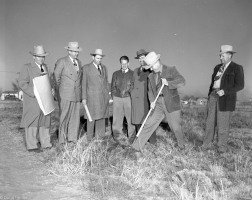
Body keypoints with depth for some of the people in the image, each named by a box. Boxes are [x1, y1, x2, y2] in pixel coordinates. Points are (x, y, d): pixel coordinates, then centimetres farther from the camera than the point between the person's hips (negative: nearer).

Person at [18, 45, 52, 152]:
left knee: (44, 120, 9)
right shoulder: (27, 67, -8)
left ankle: (45, 143, 17)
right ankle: (31, 145, 8)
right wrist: (35, 93, -21)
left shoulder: (45, 66, 11)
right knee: (32, 122, -1)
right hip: (32, 100, -6)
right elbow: (22, 83, -14)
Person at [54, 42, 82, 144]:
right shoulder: (61, 62, -6)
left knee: (75, 118, 5)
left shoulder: (79, 62, 13)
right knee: (64, 118, 1)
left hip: (76, 95, 5)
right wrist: (58, 93, 5)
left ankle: (72, 139, 15)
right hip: (65, 96, -5)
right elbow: (56, 78, -1)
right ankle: (62, 140, 12)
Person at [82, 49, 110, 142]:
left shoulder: (104, 68, 14)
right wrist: (84, 98, -6)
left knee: (101, 117, 6)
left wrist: (107, 95, 13)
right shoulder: (86, 68, 0)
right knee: (91, 117, -3)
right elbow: (84, 83, -2)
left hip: (103, 97, 4)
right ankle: (90, 138, 9)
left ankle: (99, 136, 15)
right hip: (92, 97, -4)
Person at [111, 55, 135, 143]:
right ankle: (116, 136, 11)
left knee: (130, 117, -3)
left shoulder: (132, 74, 9)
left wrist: (129, 93, -4)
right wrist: (114, 96, 6)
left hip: (128, 98, -2)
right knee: (117, 117, 2)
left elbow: (134, 86, 6)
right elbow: (113, 86, 15)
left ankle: (132, 136, 7)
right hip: (117, 98, 2)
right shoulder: (115, 73, 16)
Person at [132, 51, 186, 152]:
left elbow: (182, 81, -13)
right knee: (148, 124, -2)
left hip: (171, 104, -3)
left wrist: (168, 83, -24)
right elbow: (150, 90, 13)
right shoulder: (151, 76, 9)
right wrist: (152, 101, -5)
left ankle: (182, 146, 31)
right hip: (158, 104, 3)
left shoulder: (171, 70, -4)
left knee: (176, 128, 4)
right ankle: (137, 146, 5)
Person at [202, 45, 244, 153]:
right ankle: (207, 143, 15)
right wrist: (209, 97, 14)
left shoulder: (237, 68, -5)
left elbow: (240, 85, -11)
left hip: (226, 99, -5)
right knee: (210, 121, 5)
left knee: (223, 124, -1)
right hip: (214, 96, 6)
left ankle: (222, 146, 15)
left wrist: (225, 91, -22)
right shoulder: (218, 67, 13)